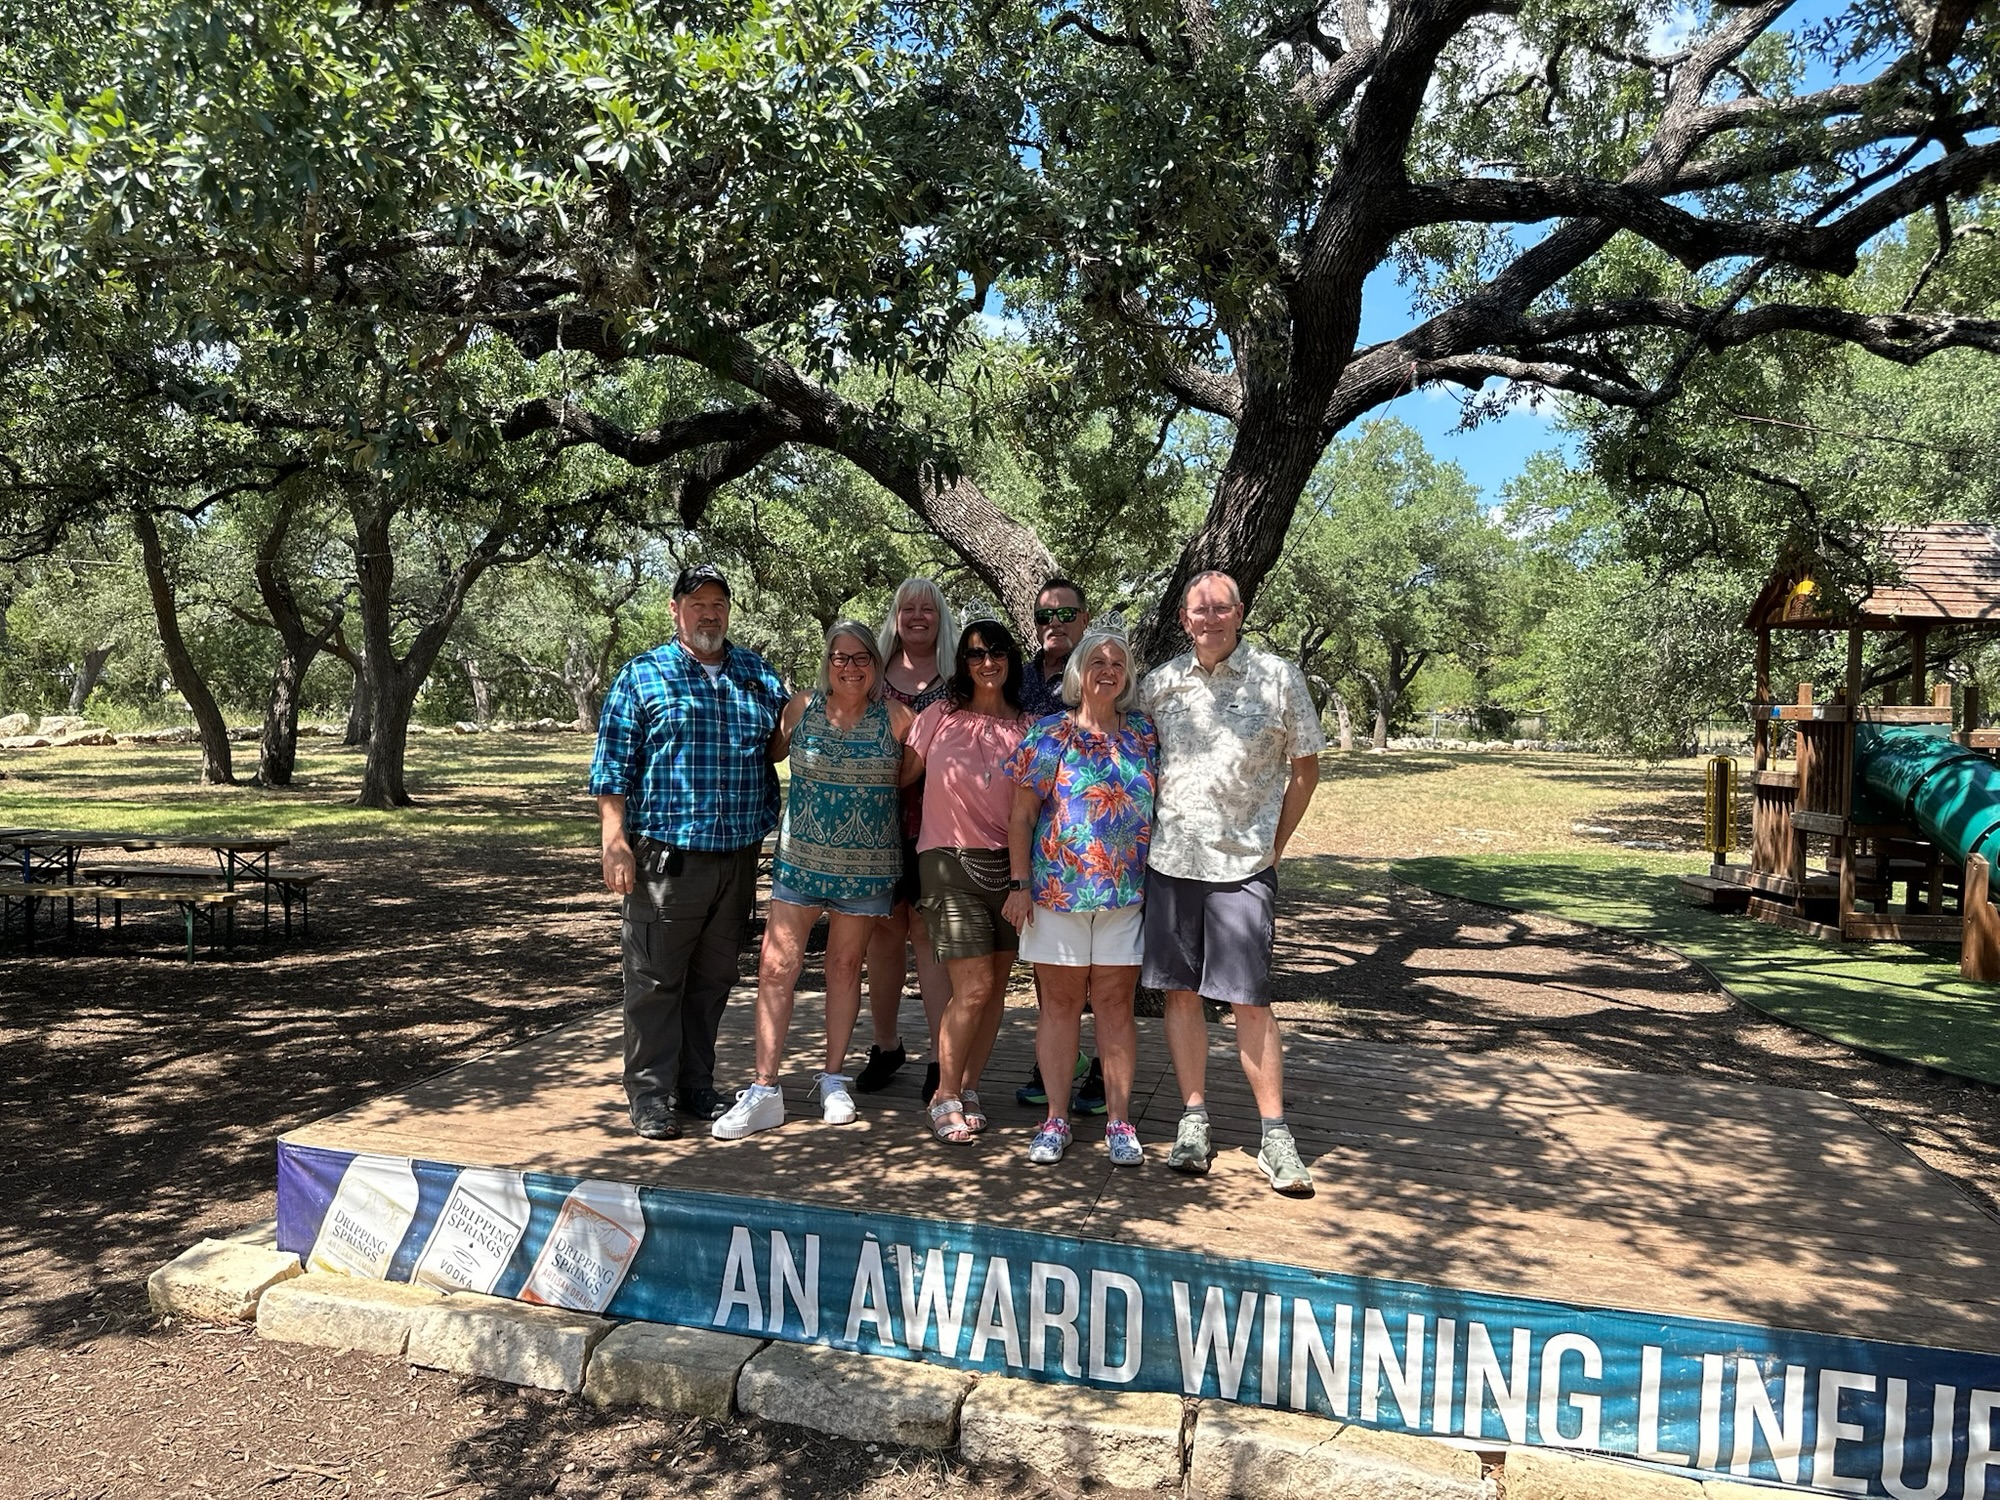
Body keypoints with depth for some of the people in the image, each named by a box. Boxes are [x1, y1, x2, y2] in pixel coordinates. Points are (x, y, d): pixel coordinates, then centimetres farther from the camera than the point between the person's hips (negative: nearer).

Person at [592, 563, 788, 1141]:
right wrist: (614, 842, -11)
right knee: (655, 979, 1)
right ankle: (650, 1093, 13)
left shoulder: (757, 672, 12)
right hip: (666, 856, -4)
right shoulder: (642, 675, 0)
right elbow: (613, 766, -3)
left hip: (738, 856, 5)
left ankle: (696, 1086, 26)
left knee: (713, 979, 13)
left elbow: (781, 744, 23)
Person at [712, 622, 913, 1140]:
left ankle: (833, 1079, 23)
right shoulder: (801, 709, 0)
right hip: (801, 857, 1)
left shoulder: (897, 717, -4)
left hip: (867, 864, -1)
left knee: (845, 966, 10)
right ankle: (765, 1090, 1)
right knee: (777, 966, -5)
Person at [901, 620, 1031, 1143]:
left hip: (1008, 863, 3)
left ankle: (968, 1088, 21)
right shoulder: (939, 717, 2)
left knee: (996, 986, 5)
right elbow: (903, 774, 10)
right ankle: (945, 1096, 7)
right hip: (951, 861, -3)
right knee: (974, 987, -9)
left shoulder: (1027, 727, 7)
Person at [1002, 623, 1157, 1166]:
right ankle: (1055, 1120, 15)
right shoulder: (1048, 734, 0)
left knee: (1115, 1001, 4)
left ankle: (1120, 1121, 13)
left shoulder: (1144, 735, 8)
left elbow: (1162, 809, 12)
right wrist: (1020, 884, -4)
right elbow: (1021, 816, 1)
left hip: (1127, 892, 1)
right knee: (1060, 1000, 5)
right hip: (1057, 890, -1)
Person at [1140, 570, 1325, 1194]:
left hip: (1243, 862, -3)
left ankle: (1275, 1137, 7)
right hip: (1170, 859, 3)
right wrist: (1146, 835, 8)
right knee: (1180, 991, 7)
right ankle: (1193, 1122, 19)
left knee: (1249, 1000, -3)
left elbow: (1305, 767, 5)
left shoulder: (1278, 677, 0)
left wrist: (1275, 842, 0)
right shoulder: (1159, 684, 6)